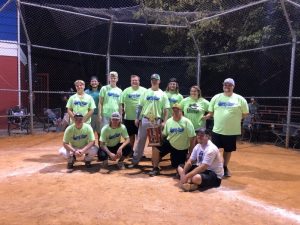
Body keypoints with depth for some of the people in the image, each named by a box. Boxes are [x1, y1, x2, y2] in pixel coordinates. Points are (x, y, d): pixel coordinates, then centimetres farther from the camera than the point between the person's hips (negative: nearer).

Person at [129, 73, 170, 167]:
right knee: (140, 140, 6)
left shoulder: (162, 94, 3)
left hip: (157, 121, -1)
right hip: (144, 119, 1)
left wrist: (164, 122, -9)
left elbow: (165, 110, 0)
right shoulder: (146, 92, 7)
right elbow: (139, 106, 7)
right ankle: (135, 160, 16)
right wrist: (137, 118, -1)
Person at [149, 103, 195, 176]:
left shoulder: (186, 122, -16)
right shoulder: (169, 121, -4)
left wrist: (190, 151, -11)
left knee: (176, 166, 3)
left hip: (182, 148, -2)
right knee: (155, 148, -21)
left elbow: (191, 137, -13)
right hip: (169, 143, 3)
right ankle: (155, 168, -6)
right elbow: (164, 134, 4)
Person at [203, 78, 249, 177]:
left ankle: (225, 167, 35)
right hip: (217, 129, 1)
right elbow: (211, 112, 8)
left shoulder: (239, 99, -1)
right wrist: (207, 116, -9)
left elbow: (245, 113, 3)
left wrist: (235, 118, -5)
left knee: (228, 150, 14)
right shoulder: (216, 97, 4)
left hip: (232, 131, 0)